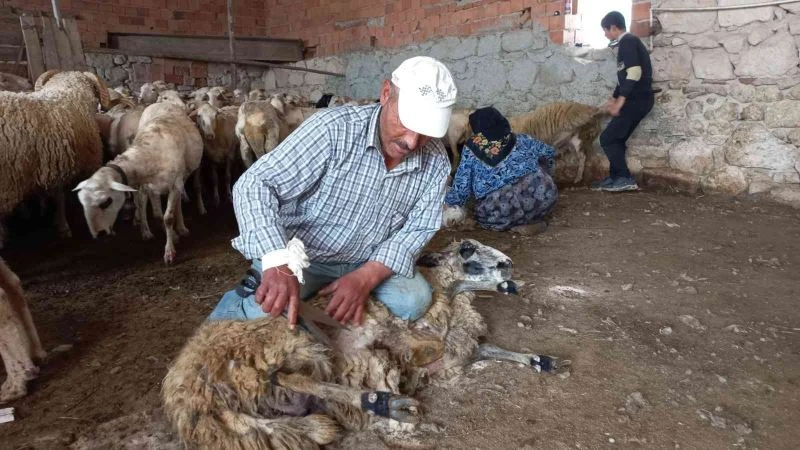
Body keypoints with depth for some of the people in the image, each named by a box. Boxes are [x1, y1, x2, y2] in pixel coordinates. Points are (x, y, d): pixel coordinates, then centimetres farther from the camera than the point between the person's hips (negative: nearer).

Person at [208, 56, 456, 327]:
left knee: (414, 300, -17)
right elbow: (254, 185, -29)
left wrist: (366, 277, -23)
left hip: (368, 263, 5)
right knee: (265, 310, -28)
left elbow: (418, 228, -6)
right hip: (298, 254, -4)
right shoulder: (334, 129, -26)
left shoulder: (436, 163, -11)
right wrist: (278, 263, -45)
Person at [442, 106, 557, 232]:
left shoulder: (471, 150, 12)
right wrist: (545, 175, 50)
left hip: (499, 214, -2)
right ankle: (532, 219, 18)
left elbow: (461, 187, 10)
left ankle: (516, 223, 5)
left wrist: (449, 204, 29)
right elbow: (549, 153, 32)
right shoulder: (521, 140, 18)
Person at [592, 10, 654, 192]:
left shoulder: (627, 41, -11)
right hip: (637, 99, 10)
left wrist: (620, 101, -22)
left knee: (608, 138, -8)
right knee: (617, 139, 12)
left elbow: (634, 72, -22)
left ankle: (625, 179, -6)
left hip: (637, 100, -10)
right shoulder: (628, 43, 20)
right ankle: (615, 178, 16)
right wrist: (614, 98, 27)